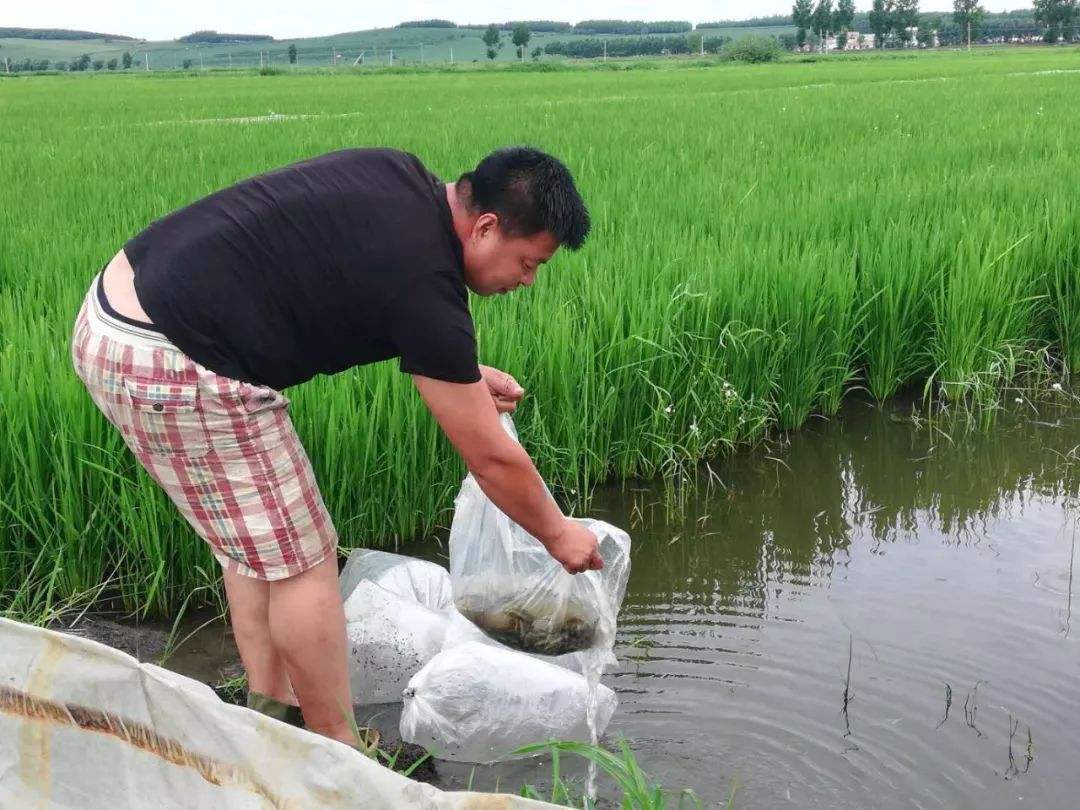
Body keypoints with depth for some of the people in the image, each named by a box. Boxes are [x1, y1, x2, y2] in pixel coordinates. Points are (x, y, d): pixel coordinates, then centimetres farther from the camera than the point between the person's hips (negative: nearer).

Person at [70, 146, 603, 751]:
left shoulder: (404, 177, 6)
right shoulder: (425, 284, -18)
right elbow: (492, 459, -9)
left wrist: (461, 373, 22)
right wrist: (558, 535, 8)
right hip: (172, 369, -10)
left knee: (254, 542, 20)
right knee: (302, 562, 1)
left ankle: (272, 714, 30)